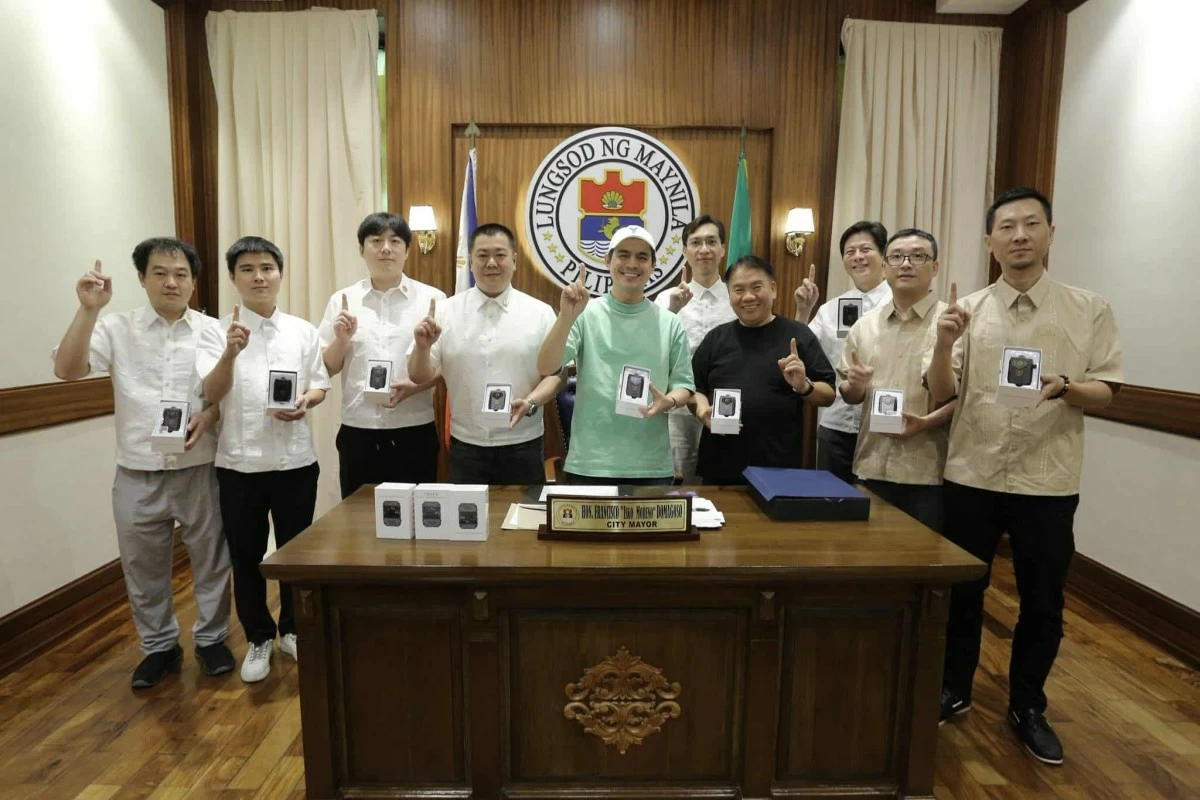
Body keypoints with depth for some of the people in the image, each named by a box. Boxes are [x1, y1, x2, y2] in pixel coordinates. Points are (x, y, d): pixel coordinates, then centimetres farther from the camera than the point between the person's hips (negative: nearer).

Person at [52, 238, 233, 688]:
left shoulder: (213, 331, 0)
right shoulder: (117, 329, 1)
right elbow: (67, 370, -10)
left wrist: (210, 415, -17)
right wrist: (89, 310, -18)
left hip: (199, 469, -1)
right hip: (138, 473, 1)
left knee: (210, 560, 11)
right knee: (144, 568, 14)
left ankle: (211, 638, 31)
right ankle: (160, 646, 34)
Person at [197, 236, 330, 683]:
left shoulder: (303, 331, 3)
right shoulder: (218, 332, -2)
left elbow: (320, 385, 8)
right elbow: (212, 393, -13)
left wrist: (305, 403, -15)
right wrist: (231, 353, -31)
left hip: (295, 459, 1)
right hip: (239, 462, -1)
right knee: (246, 557, 11)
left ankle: (292, 630, 34)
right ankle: (259, 639, 31)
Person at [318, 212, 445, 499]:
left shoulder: (432, 298, 1)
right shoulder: (342, 300, 6)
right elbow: (326, 369, 10)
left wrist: (414, 386, -14)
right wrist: (342, 340, -8)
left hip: (414, 432, -1)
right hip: (357, 433, 2)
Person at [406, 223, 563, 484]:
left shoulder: (540, 313, 0)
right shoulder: (445, 312, 2)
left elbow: (556, 373, 0)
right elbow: (421, 376, 3)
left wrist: (531, 402, -18)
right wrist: (422, 347, -17)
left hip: (523, 448, 0)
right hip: (466, 447, 1)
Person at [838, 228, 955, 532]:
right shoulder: (864, 326, 9)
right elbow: (848, 395, 13)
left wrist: (927, 422, -18)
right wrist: (855, 385, -8)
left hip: (929, 472, -3)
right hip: (872, 467, 4)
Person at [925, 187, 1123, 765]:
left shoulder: (1090, 310, 0)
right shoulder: (967, 310, 0)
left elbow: (1104, 393, -1)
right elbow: (940, 394, -3)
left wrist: (1063, 386, -21)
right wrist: (944, 344, -21)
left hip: (1048, 482, 0)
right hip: (971, 476, 0)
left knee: (1043, 602, 13)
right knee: (962, 591, 14)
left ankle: (1027, 706, 35)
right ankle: (954, 689, 35)